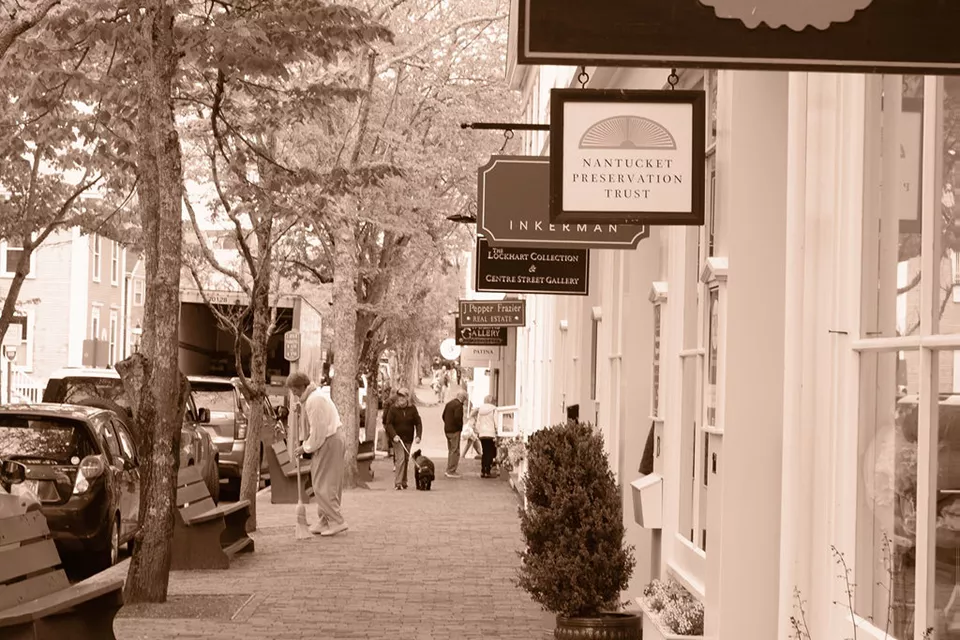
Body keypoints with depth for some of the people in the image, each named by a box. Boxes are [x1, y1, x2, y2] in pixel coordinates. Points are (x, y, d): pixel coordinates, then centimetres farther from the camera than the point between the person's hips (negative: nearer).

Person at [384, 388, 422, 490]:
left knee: (406, 459, 10)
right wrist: (394, 435, -23)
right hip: (397, 439, -3)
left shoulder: (412, 408, -1)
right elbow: (389, 424, -8)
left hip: (408, 439, 3)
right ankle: (398, 483, -15)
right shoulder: (393, 408, -7)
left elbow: (418, 423, 1)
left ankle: (403, 482, 23)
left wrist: (418, 436, -12)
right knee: (400, 459, -15)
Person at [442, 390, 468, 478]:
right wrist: (460, 426, -10)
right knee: (455, 451, -5)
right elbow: (457, 417, -25)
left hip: (447, 430, 9)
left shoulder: (449, 403, 14)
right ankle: (451, 471, -6)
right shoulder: (458, 405, -15)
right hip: (454, 431, -9)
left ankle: (448, 470, 20)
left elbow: (444, 416, 16)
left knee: (451, 450, 17)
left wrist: (448, 424, 14)